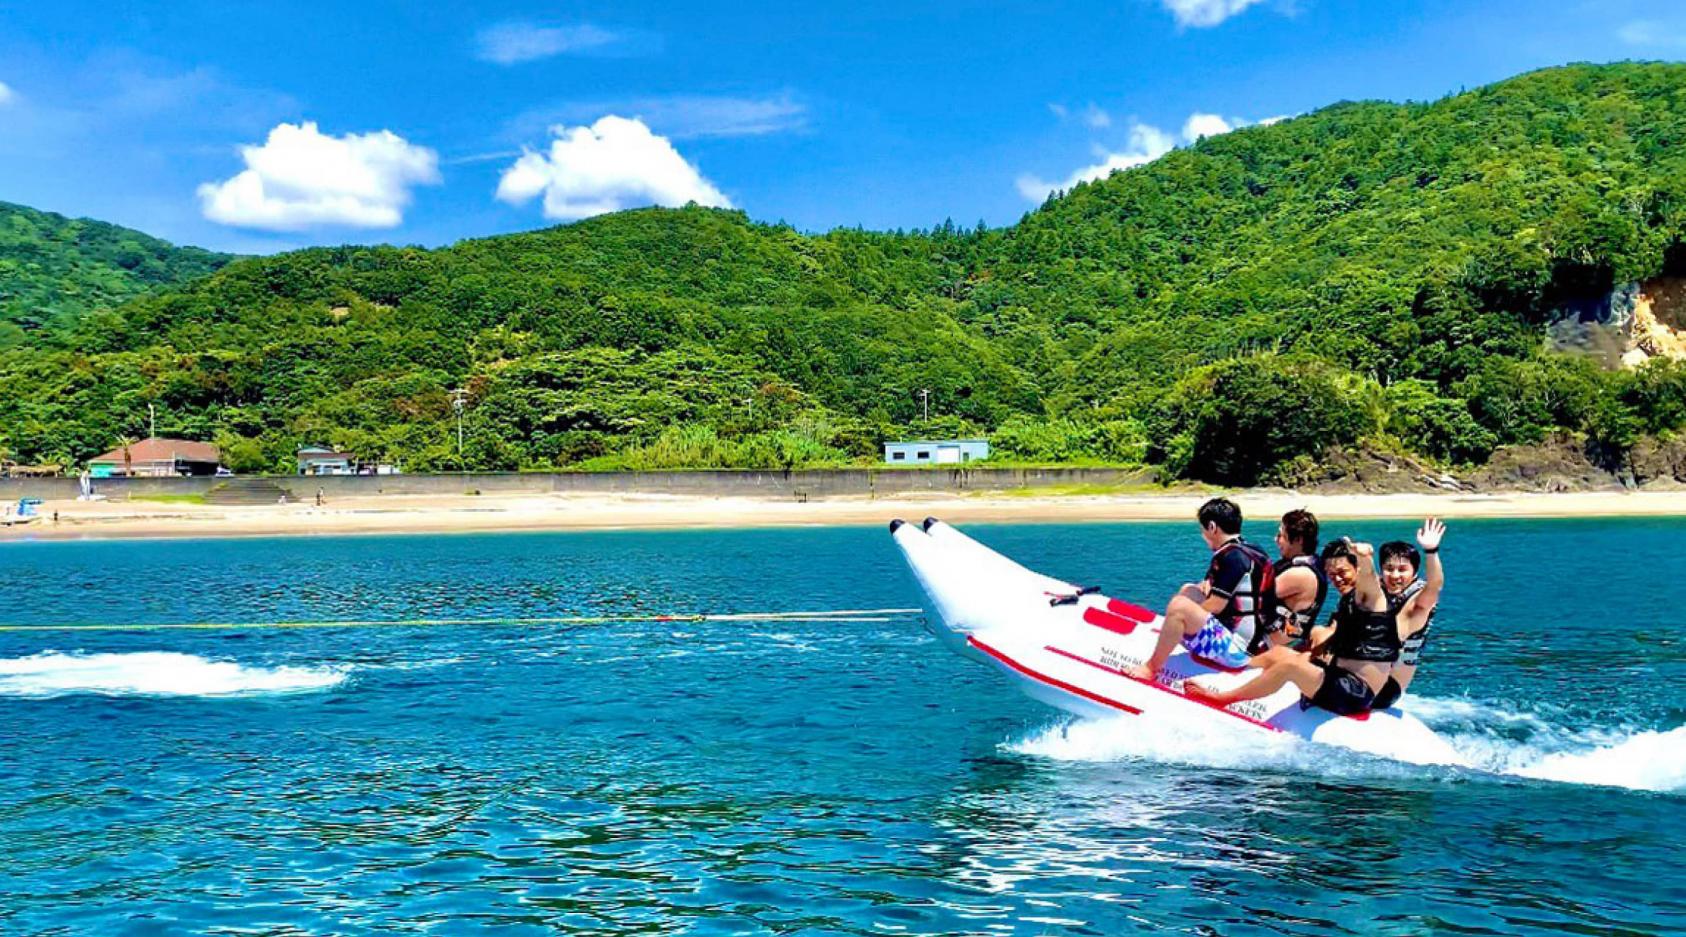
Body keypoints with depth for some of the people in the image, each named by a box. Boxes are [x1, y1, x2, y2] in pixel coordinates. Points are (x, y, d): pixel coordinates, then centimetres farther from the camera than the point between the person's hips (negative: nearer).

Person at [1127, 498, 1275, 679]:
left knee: (1179, 605, -29)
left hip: (1235, 649, -11)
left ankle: (1151, 668, -20)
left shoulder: (1233, 557, -19)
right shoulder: (1248, 550, 11)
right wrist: (1207, 585, 6)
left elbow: (1215, 607, -19)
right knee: (1188, 590, 25)